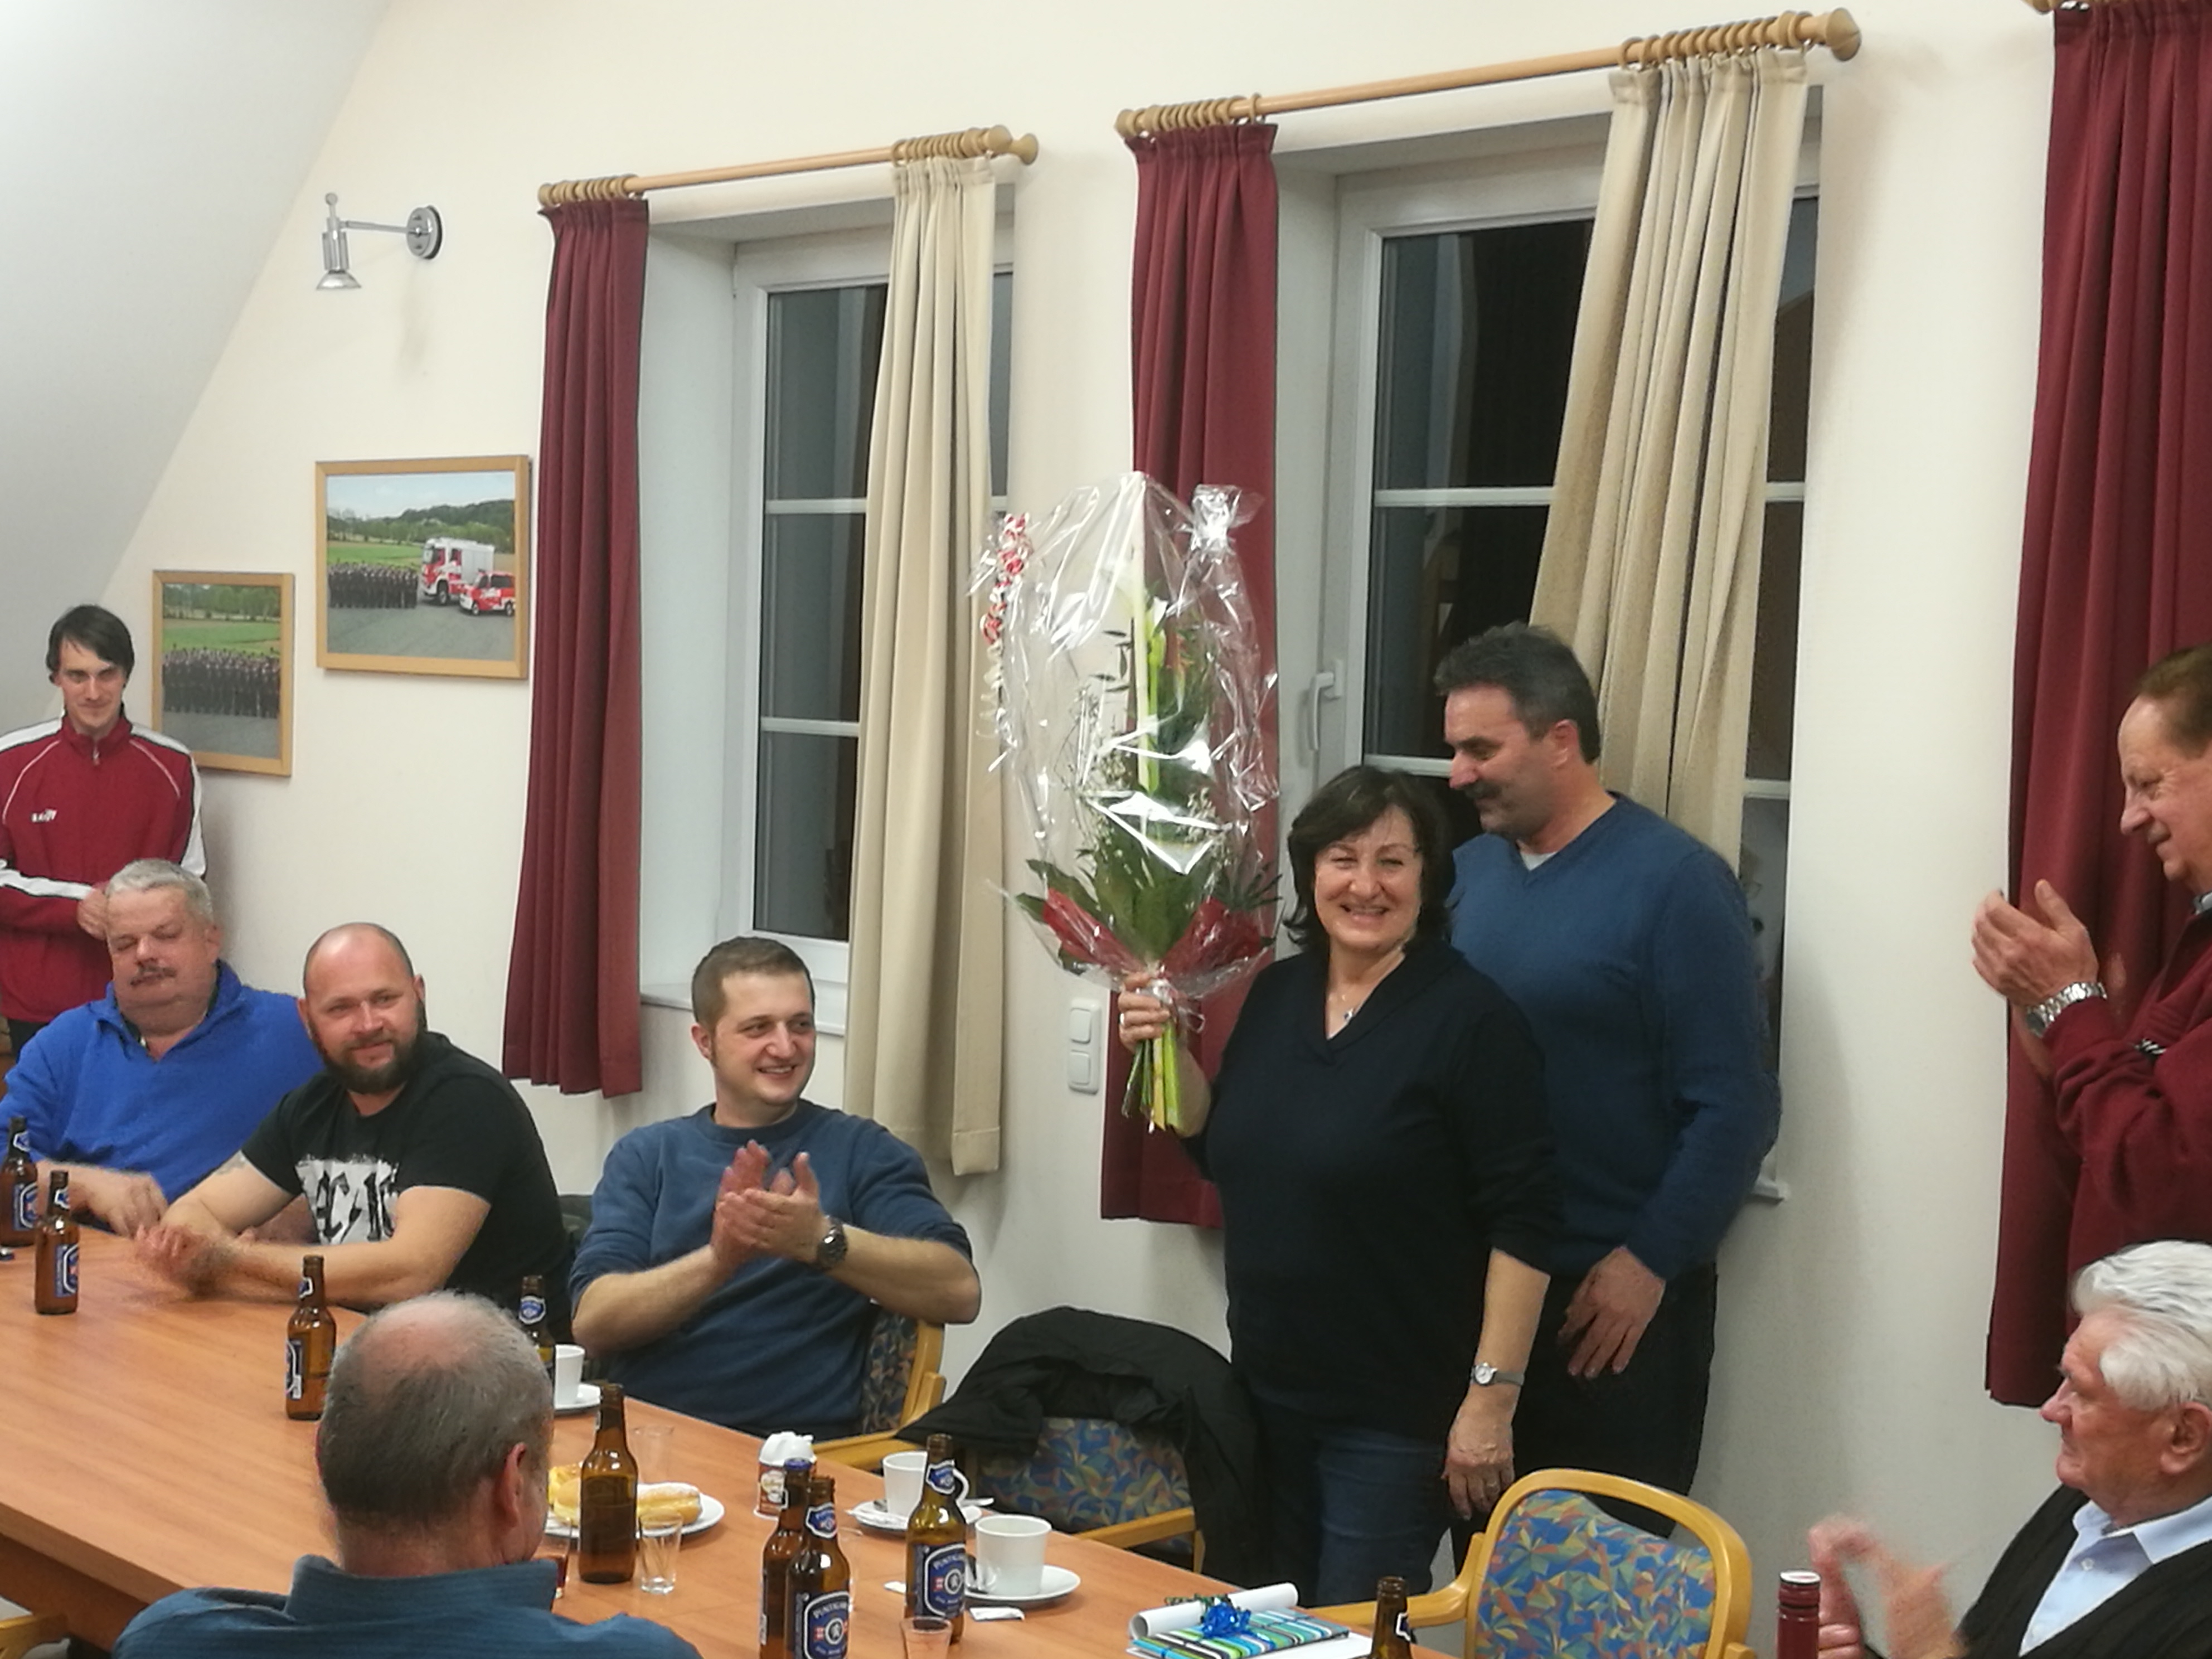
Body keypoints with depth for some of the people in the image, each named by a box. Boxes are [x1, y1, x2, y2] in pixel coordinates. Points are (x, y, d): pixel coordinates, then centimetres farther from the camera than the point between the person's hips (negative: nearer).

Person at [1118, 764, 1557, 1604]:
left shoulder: (1472, 1019, -14)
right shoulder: (1276, 992, 6)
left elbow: (1521, 1225, -15)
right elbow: (1217, 1149, 17)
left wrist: (1492, 1396, -18)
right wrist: (1167, 1050, 1)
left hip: (1398, 1414, -7)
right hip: (1267, 1392, 7)